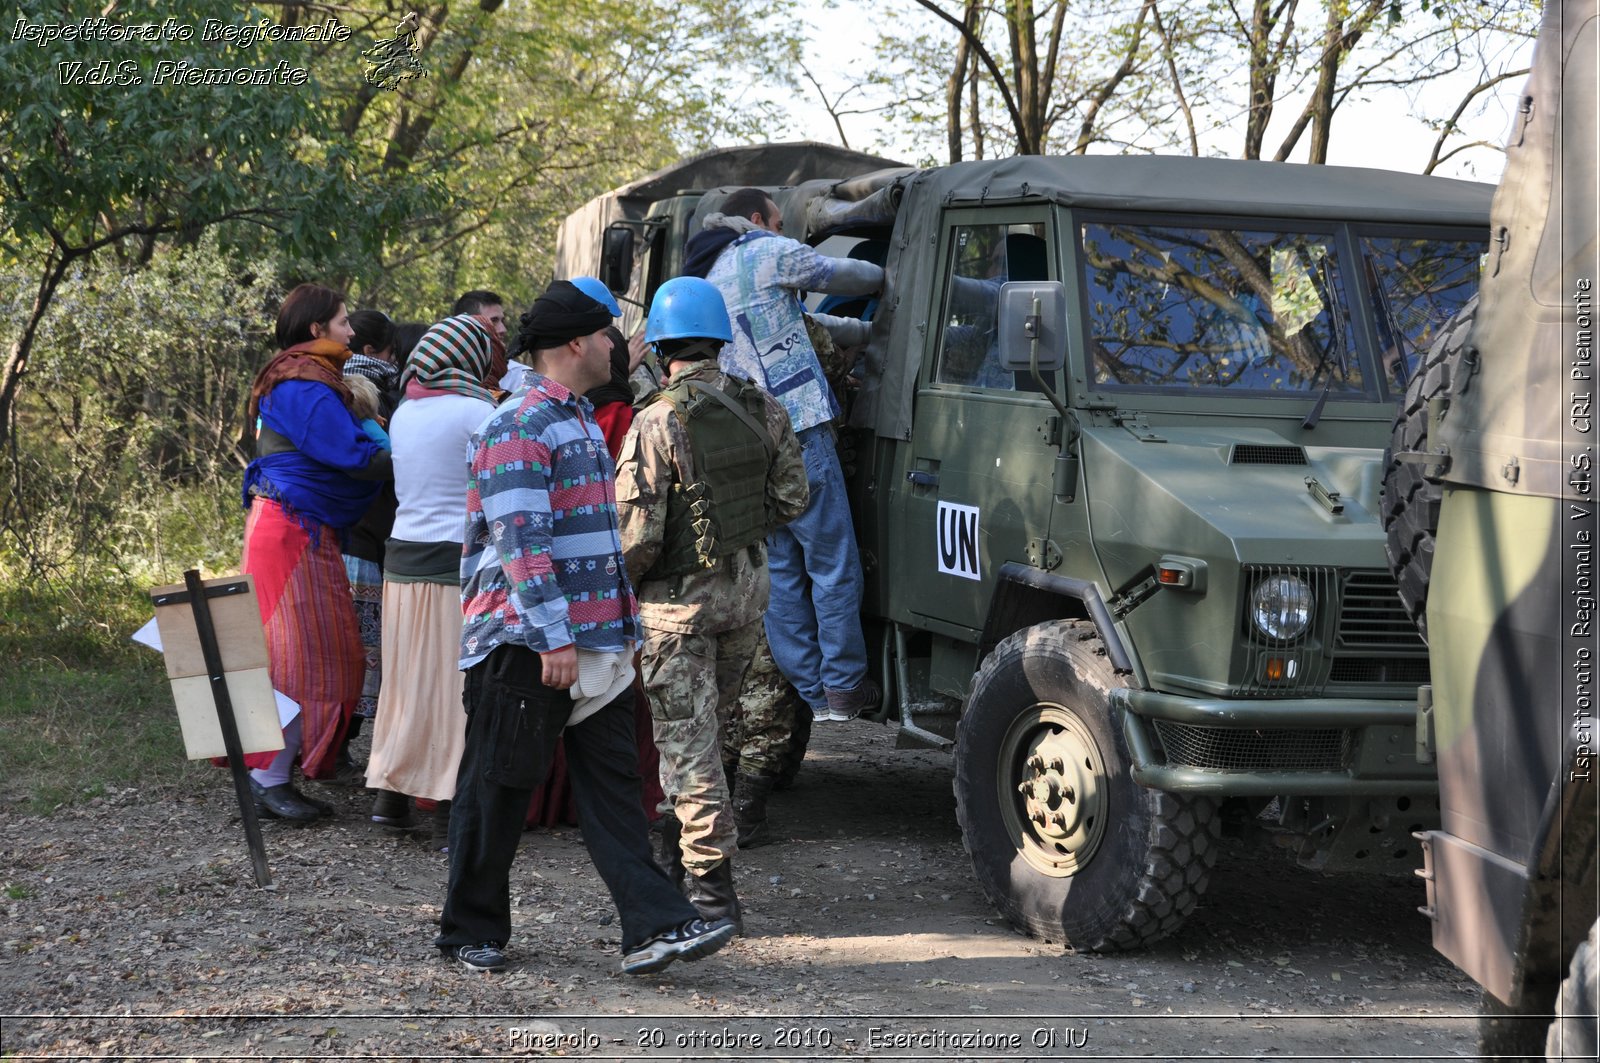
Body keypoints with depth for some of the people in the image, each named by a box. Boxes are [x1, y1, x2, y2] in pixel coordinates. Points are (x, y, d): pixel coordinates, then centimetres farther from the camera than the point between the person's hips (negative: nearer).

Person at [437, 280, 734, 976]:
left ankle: (655, 927, -3)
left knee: (613, 785, 2)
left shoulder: (581, 422, 18)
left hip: (593, 641, 9)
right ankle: (471, 931, 15)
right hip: (526, 643, -9)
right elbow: (521, 541, -21)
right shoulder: (518, 427, -13)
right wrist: (554, 638, -25)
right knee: (498, 789, 3)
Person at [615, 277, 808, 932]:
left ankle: (712, 888, -3)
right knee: (708, 727, 21)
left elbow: (637, 530, -19)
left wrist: (617, 584, -1)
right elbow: (791, 499, 6)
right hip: (749, 588, 6)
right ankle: (682, 848, 35)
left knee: (687, 738, -1)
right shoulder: (764, 411, 0)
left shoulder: (658, 423, -18)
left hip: (679, 597, -6)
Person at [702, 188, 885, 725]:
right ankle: (844, 685, -1)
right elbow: (841, 275, 9)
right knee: (833, 565, -2)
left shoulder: (710, 281, 23)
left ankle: (809, 691, 9)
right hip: (797, 430, -8)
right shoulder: (767, 254, -1)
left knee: (778, 574, 8)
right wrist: (886, 276, 30)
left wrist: (865, 330, 30)